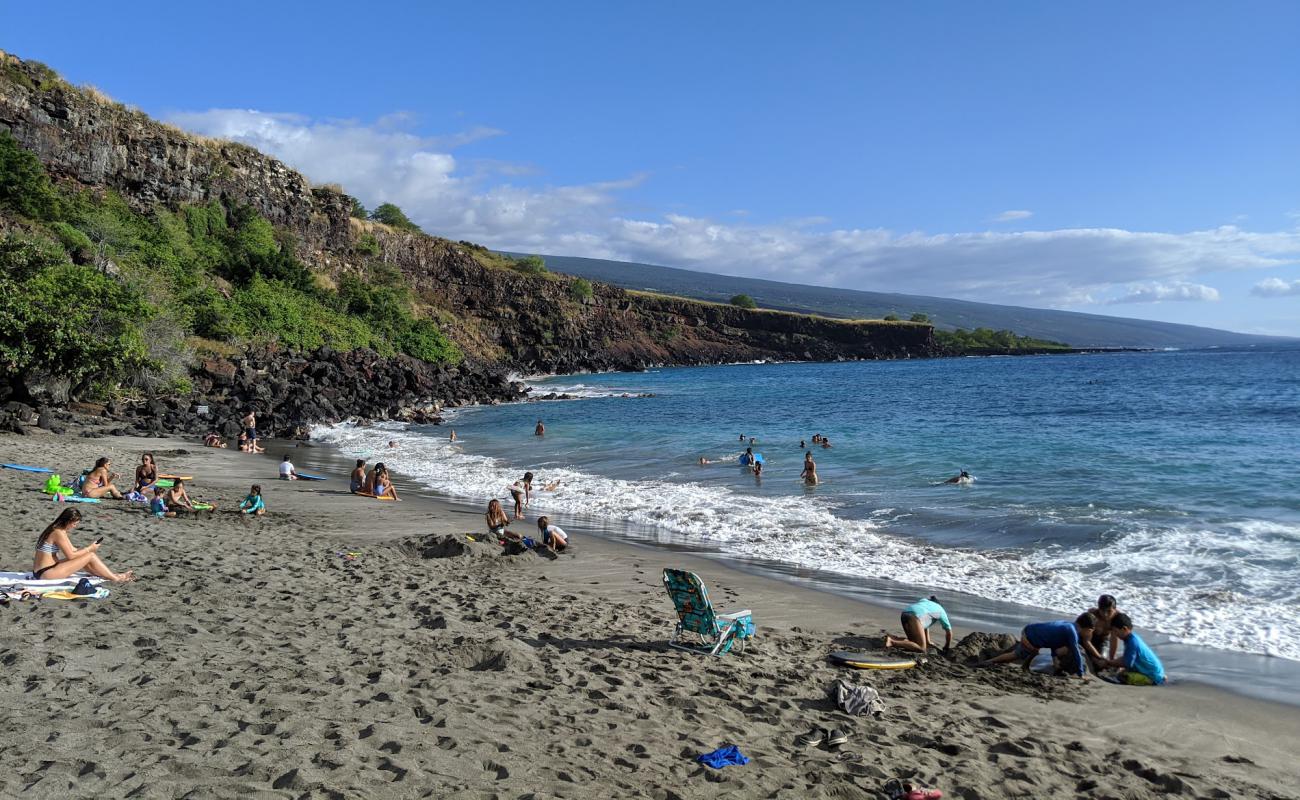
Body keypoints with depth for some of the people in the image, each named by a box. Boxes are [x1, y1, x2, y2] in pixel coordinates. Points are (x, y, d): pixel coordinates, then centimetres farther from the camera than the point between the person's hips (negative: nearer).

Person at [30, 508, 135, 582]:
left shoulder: (56, 530, 13)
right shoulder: (59, 533, -18)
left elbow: (72, 550, 15)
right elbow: (71, 555, -16)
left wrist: (89, 547, 4)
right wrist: (89, 548, -5)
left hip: (41, 572, 10)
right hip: (46, 574, -10)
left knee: (85, 559, 13)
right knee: (90, 556, -9)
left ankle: (112, 575, 18)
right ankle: (115, 578, 0)